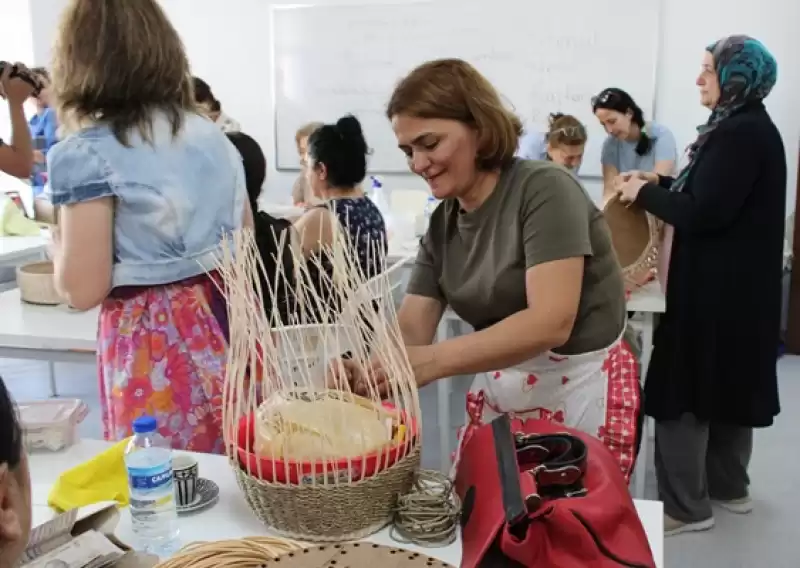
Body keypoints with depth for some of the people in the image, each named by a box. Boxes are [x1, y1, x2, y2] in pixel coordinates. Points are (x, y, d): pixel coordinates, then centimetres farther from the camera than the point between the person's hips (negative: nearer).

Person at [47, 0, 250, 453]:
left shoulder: (87, 154, -12)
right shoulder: (212, 135, 7)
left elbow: (83, 290, -12)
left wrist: (58, 245, 8)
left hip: (155, 346, -6)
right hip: (232, 327, 6)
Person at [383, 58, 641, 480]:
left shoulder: (544, 189, -17)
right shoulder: (443, 222, 3)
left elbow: (551, 322, -27)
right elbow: (411, 327, -3)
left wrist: (433, 361, -37)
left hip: (580, 396, -5)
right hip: (498, 396, 6)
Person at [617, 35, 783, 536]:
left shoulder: (739, 133, -19)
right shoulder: (751, 128, 13)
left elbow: (704, 213, -24)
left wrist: (645, 194, -11)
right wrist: (661, 183, 8)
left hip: (717, 287, -10)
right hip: (738, 283, 10)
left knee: (684, 386, -2)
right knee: (728, 381, 18)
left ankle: (686, 505, 8)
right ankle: (729, 486, 32)